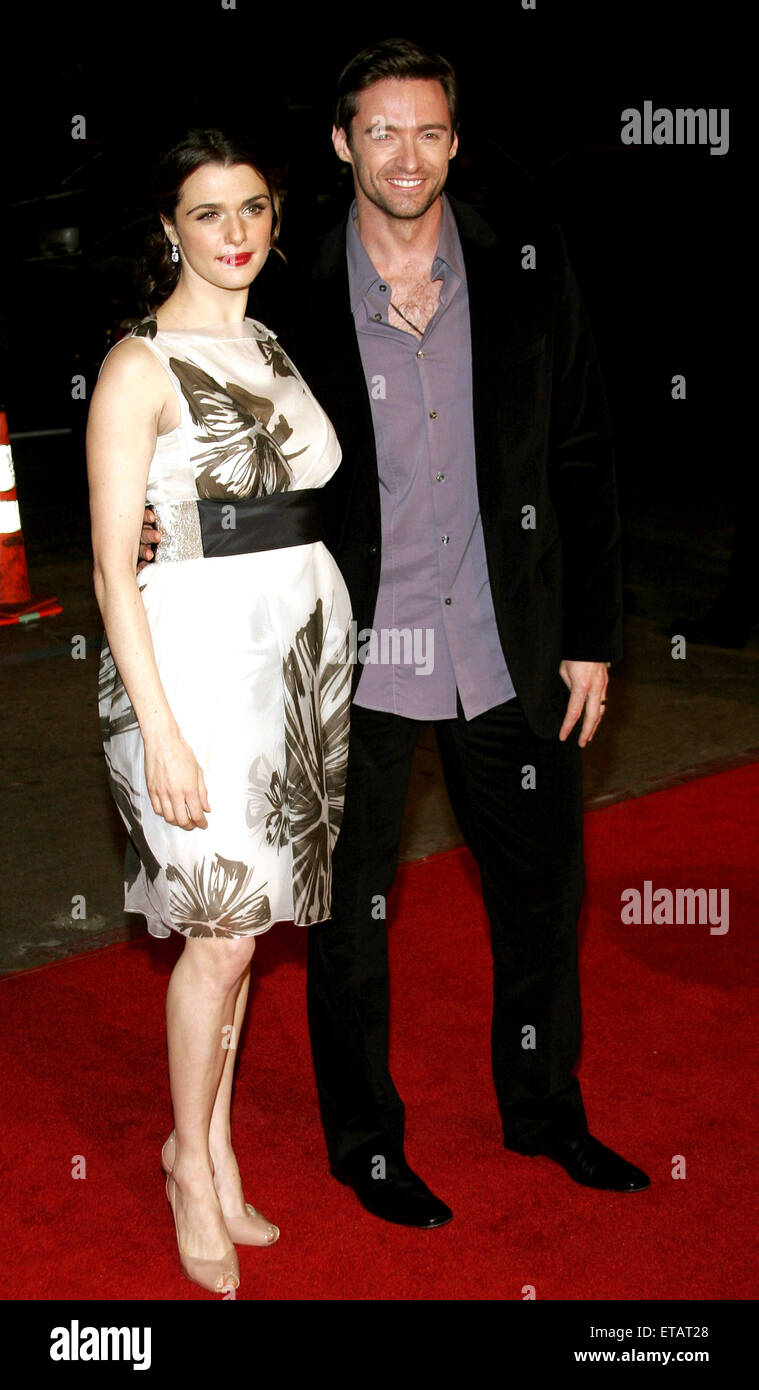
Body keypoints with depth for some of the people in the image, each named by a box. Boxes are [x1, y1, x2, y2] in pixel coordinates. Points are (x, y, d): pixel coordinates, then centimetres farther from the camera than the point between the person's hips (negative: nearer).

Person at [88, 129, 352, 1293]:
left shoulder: (272, 349, 13)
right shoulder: (142, 365, -9)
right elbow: (114, 566, -13)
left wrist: (325, 659, 13)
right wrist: (160, 731, -18)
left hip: (302, 642, 7)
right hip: (200, 649, -6)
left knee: (243, 915, 12)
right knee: (224, 925, -2)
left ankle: (217, 1151, 25)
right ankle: (192, 1159, 18)